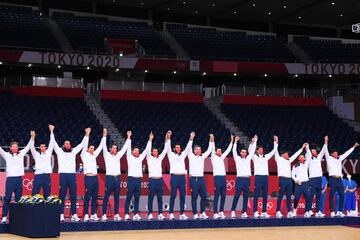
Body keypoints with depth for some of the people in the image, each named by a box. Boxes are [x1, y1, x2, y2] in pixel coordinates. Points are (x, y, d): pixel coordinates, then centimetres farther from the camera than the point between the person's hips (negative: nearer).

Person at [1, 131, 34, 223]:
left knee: (18, 199, 5)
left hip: (19, 179, 3)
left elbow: (28, 146, 14)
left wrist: (32, 137, 4)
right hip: (10, 179, -3)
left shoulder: (21, 154, 14)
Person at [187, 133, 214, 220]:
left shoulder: (202, 157, 16)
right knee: (194, 197, -3)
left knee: (204, 196, 2)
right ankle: (195, 214, 0)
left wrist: (211, 141, 11)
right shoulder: (191, 156, 5)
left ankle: (202, 213, 10)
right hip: (194, 179, -4)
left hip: (201, 178, 4)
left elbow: (209, 150, 17)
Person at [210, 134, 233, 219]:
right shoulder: (214, 157, 5)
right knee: (216, 196, -7)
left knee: (223, 196, 5)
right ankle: (215, 213, -6)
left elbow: (228, 150, 24)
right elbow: (212, 149, -10)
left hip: (223, 177, 6)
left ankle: (221, 212, 12)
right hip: (217, 177, -6)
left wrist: (231, 141, 22)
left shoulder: (222, 157, 21)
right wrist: (212, 141, -20)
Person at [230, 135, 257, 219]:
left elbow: (252, 151, 18)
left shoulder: (248, 159, 18)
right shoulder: (237, 158, 10)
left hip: (247, 179, 4)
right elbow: (234, 151, -1)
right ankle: (233, 211, -8)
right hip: (240, 178, -4)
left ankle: (244, 212, 5)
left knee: (246, 196, 3)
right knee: (237, 195, -8)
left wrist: (254, 142, 12)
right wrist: (235, 142, -7)